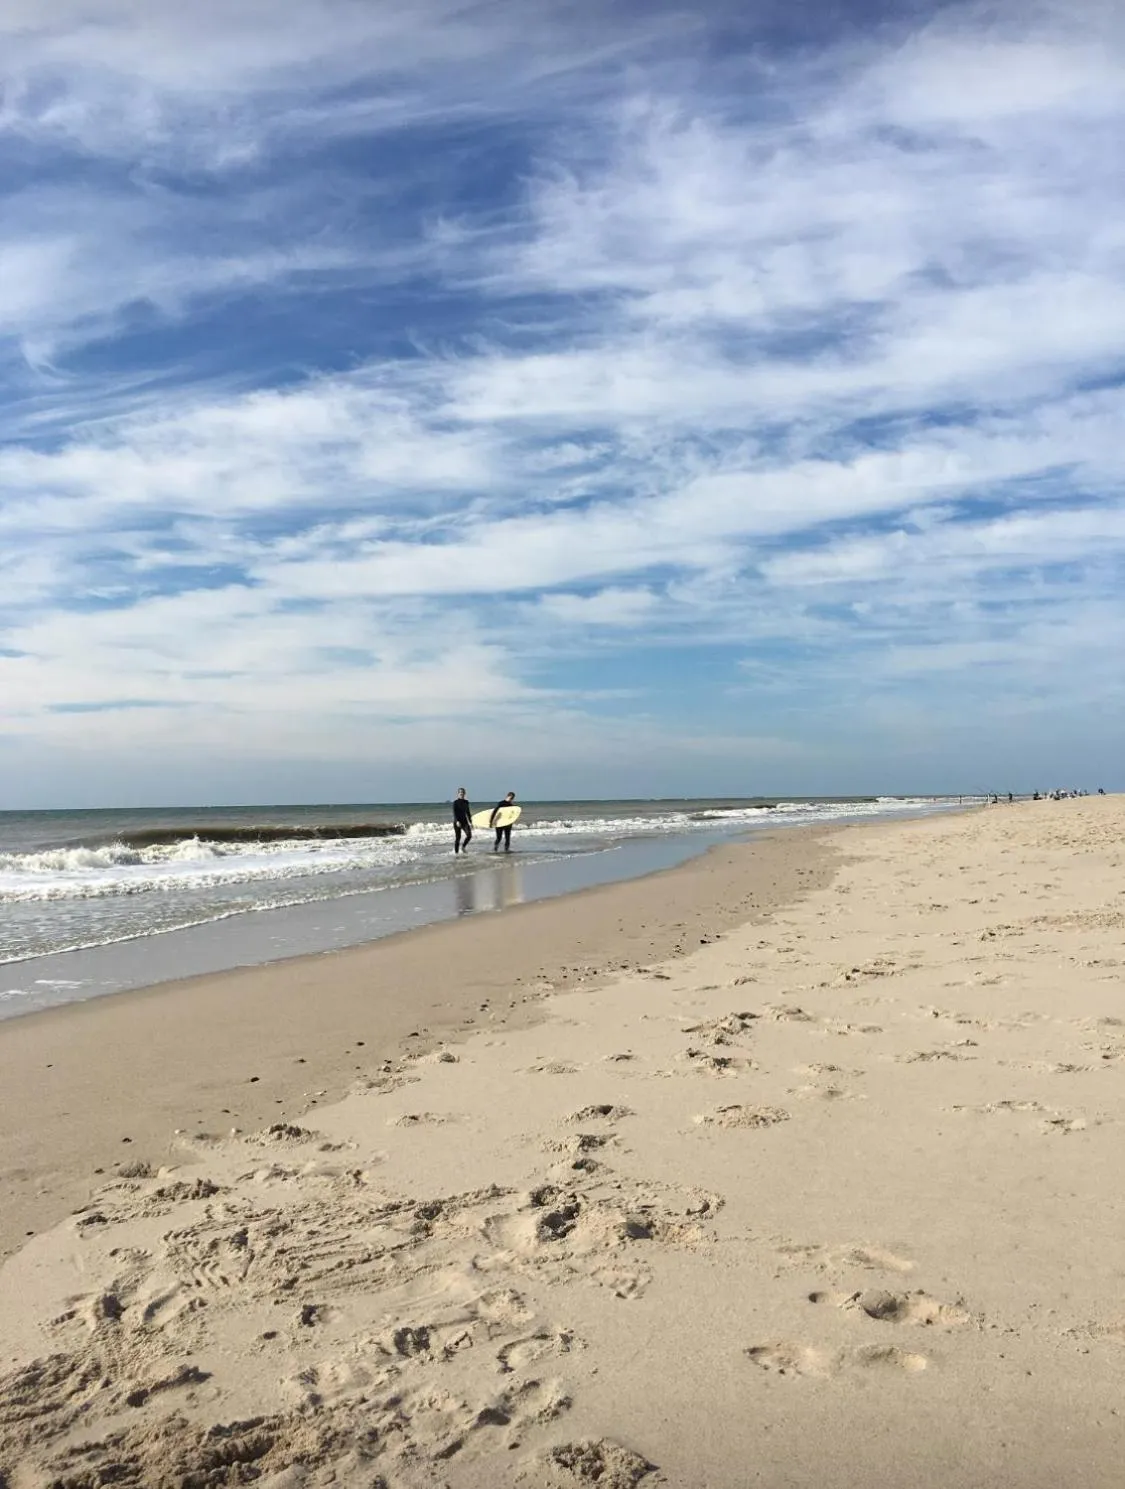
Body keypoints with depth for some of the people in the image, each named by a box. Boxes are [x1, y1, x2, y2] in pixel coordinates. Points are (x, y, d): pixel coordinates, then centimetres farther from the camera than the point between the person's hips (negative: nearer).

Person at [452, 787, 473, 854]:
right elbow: (454, 812, -13)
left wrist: (470, 822, 12)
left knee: (469, 835, -10)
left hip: (464, 821, 5)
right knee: (457, 837, -2)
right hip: (457, 821, -5)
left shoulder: (466, 802, 9)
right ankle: (456, 852, 7)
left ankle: (463, 847, 12)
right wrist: (457, 821, -26)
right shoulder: (456, 802, -7)